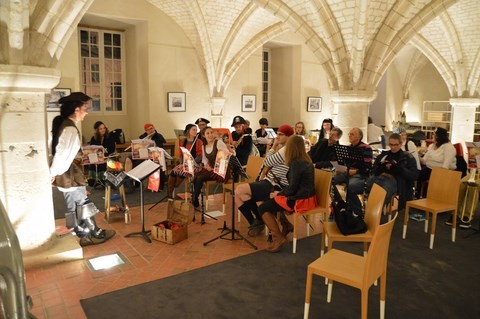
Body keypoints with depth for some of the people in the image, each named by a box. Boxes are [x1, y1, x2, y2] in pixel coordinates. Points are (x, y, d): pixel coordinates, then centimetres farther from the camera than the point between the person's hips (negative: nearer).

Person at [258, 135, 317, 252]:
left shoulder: (296, 164, -20)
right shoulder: (306, 161, 8)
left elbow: (292, 189, -20)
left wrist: (278, 194, -3)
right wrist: (280, 192, 7)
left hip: (300, 200, -10)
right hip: (307, 196, 10)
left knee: (263, 207, -6)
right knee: (270, 201, 19)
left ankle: (279, 238, -5)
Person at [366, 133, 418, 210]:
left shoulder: (408, 157, 15)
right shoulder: (383, 154, 25)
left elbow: (414, 176, 3)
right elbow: (373, 171, 22)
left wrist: (398, 168, -11)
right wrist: (381, 166, -1)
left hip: (394, 180, -3)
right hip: (379, 177, 4)